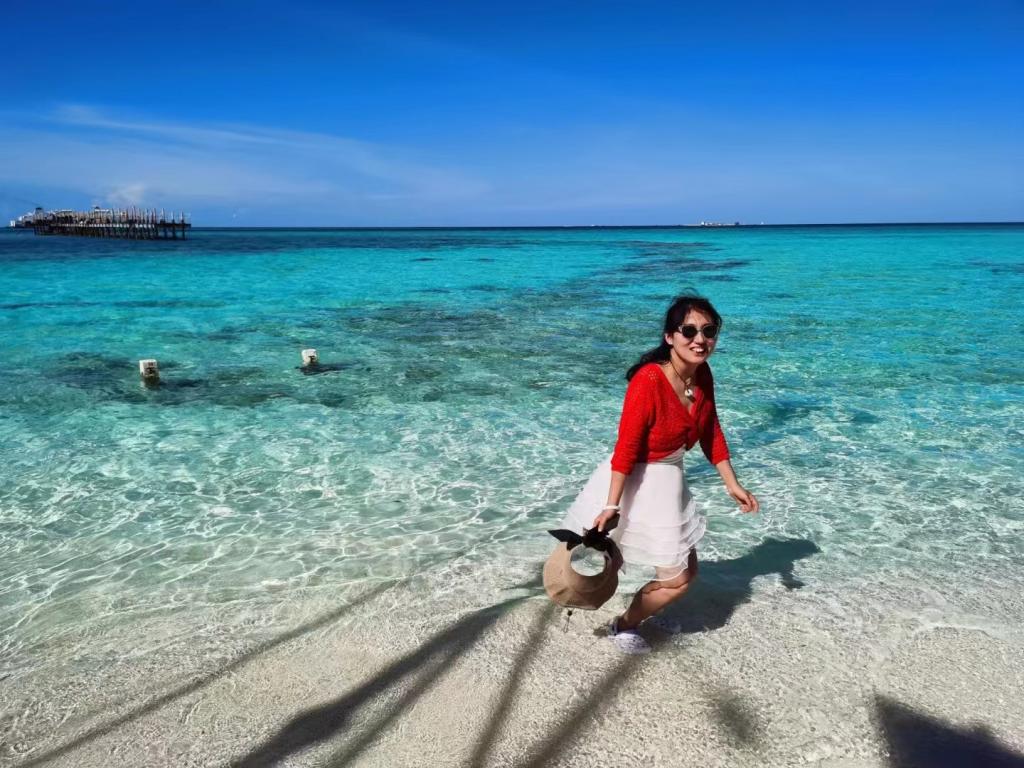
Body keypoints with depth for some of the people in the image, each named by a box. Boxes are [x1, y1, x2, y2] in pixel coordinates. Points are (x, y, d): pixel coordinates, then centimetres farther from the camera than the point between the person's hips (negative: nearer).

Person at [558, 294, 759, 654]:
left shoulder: (702, 375, -4)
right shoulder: (649, 380, -28)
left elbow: (712, 434, 6)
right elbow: (626, 448, -27)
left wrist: (733, 485, 7)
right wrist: (612, 505, -28)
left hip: (670, 481, 8)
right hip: (637, 483, -8)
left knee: (687, 570, 24)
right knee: (676, 579, 5)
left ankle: (643, 610, 50)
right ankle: (623, 626, 28)